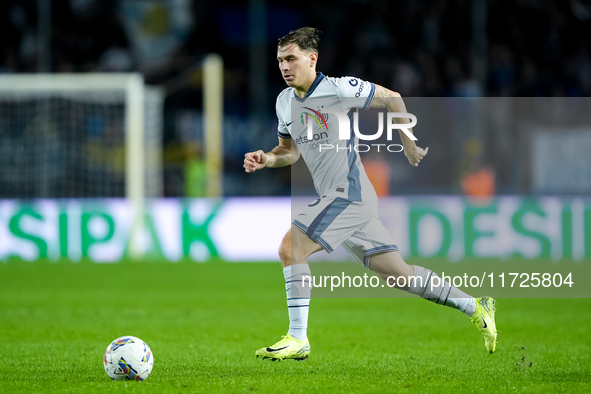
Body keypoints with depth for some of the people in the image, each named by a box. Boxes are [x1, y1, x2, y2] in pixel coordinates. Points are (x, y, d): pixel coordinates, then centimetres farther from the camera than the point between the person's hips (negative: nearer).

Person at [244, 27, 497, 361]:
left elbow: (392, 98, 1)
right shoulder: (285, 102, 11)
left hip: (350, 192, -8)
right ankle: (476, 307, 21)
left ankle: (298, 339, -14)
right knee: (398, 273, 10)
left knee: (291, 247, -19)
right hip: (335, 197, 8)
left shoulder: (339, 89, -11)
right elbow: (291, 151, 23)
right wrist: (267, 159, 1)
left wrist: (409, 144, 9)